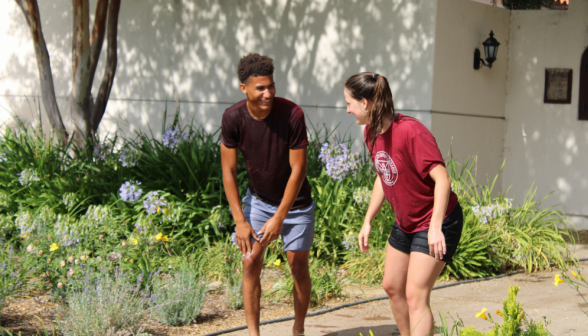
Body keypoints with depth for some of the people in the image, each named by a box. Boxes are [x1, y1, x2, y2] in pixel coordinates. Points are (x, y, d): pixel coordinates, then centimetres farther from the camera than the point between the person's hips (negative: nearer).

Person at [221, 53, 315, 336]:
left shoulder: (292, 114, -26)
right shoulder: (233, 118, -19)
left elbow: (297, 170, -21)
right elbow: (229, 171, -11)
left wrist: (278, 219, -21)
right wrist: (240, 221, -16)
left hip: (295, 202, -2)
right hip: (258, 199, 2)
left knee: (298, 266, 3)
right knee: (250, 262, -6)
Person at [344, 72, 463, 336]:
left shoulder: (410, 131, -27)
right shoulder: (371, 132, -1)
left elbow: (442, 179, -29)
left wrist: (435, 228, -33)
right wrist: (368, 221, 12)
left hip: (434, 223, -9)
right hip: (404, 223, 9)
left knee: (415, 295, -13)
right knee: (392, 286, 16)